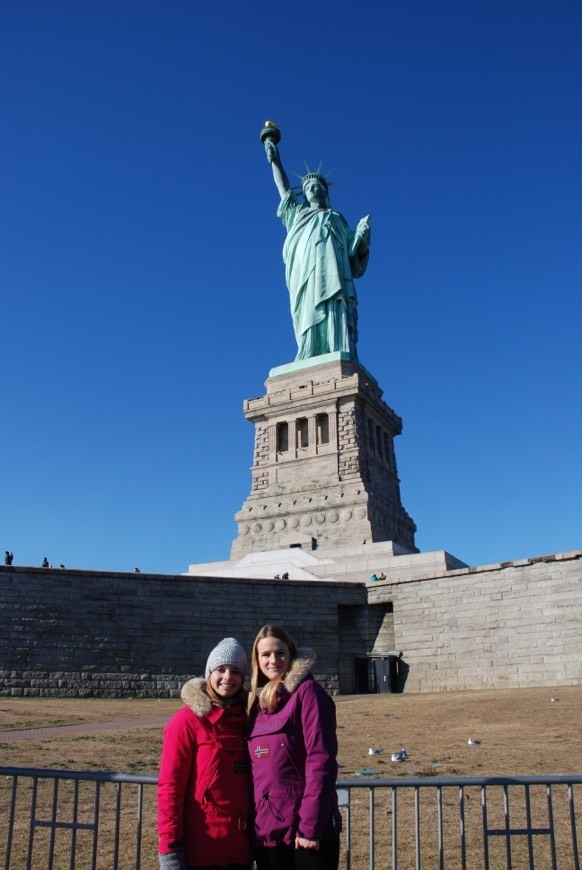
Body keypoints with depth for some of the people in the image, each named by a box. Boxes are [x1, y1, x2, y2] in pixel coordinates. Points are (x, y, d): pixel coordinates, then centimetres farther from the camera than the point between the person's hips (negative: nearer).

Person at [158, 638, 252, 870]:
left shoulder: (245, 718, 6)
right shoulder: (188, 720, -10)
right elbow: (169, 787, -12)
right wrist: (170, 846, -15)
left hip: (239, 846, 5)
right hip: (199, 849, -5)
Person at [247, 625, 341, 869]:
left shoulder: (307, 691, -8)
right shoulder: (257, 702, 11)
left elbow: (321, 760, -14)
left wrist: (311, 826, -17)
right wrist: (252, 824, 9)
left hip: (308, 829, -6)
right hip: (267, 830, 6)